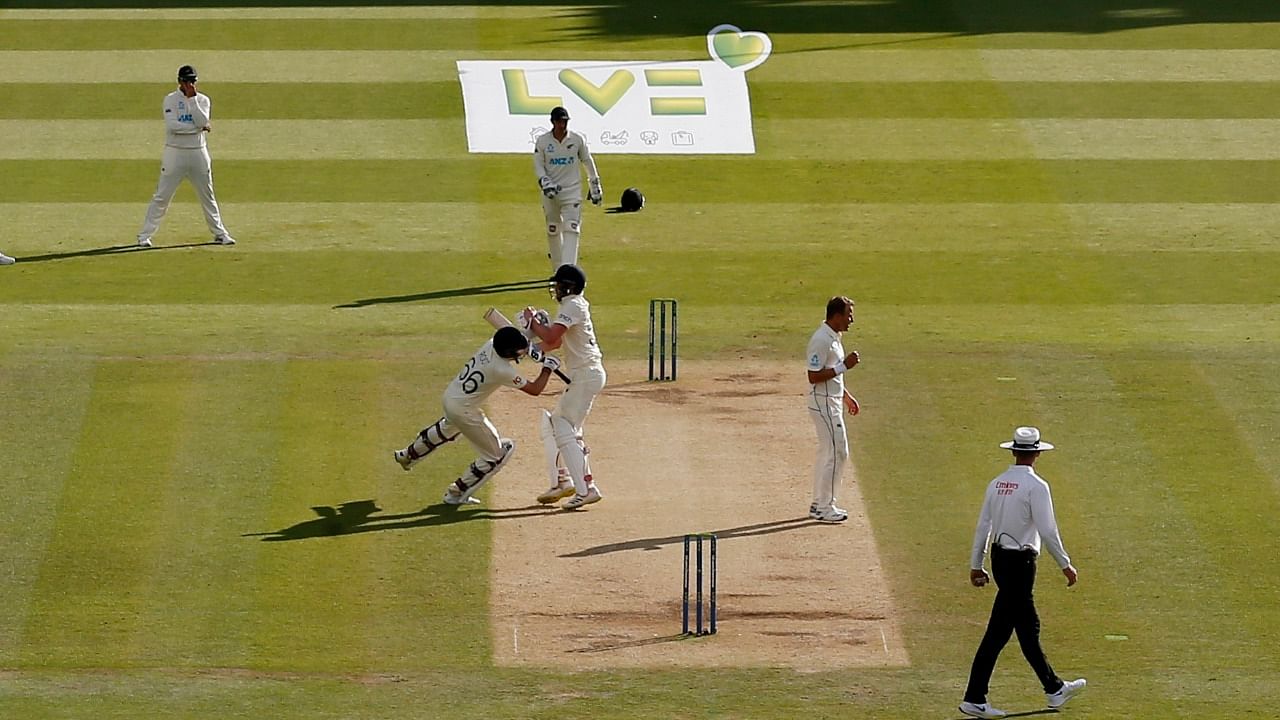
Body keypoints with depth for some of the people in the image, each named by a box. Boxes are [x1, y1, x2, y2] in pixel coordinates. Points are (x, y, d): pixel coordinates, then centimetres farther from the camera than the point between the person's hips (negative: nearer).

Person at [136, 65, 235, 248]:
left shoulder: (202, 100, 5)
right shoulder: (171, 99, -4)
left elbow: (203, 122, -12)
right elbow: (172, 126, -17)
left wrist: (192, 99, -14)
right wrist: (200, 127, -13)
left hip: (198, 152, 3)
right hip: (175, 152, -3)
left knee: (207, 195, 11)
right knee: (162, 196, -4)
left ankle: (219, 233, 20)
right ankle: (144, 235, 0)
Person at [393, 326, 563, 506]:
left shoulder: (491, 344, -9)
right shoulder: (502, 371, -29)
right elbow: (535, 389, -19)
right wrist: (548, 367, -6)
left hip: (450, 395, 9)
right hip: (464, 410, -9)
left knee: (447, 428, 42)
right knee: (495, 456, 5)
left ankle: (409, 455, 60)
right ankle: (457, 493, 12)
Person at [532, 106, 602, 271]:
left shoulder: (578, 140, -2)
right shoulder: (542, 141, -2)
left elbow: (588, 163, 10)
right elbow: (538, 166, 0)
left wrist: (595, 187, 15)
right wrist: (546, 184, -17)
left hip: (572, 191, -1)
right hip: (551, 191, 1)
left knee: (571, 229, -15)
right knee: (553, 231, 8)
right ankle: (557, 270, 24)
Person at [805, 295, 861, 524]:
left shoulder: (833, 337, 11)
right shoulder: (821, 340, -20)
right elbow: (814, 376, -24)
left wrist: (846, 396, 22)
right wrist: (844, 366, -24)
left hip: (832, 401, 10)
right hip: (823, 403, -10)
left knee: (827, 452, 15)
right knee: (837, 452, -8)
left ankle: (820, 504, 22)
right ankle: (825, 507, -4)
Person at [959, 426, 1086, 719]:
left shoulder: (997, 483, 7)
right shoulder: (1035, 486, -14)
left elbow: (983, 526, 10)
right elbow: (1047, 530, -16)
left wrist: (976, 565, 16)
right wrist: (1065, 565, -8)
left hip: (999, 558, 8)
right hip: (1020, 562, -8)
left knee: (1028, 627, 16)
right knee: (999, 630, -5)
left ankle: (1054, 689, 25)